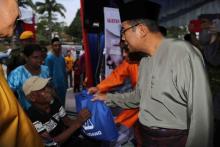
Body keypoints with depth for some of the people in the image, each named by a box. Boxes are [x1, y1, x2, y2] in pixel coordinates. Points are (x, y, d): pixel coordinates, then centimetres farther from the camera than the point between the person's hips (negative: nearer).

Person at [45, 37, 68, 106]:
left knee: (62, 103, 15)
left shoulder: (62, 58, 9)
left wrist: (66, 83, 13)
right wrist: (53, 86, -14)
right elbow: (49, 74, -13)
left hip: (63, 85, 7)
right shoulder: (49, 58, -12)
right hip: (55, 86, -7)